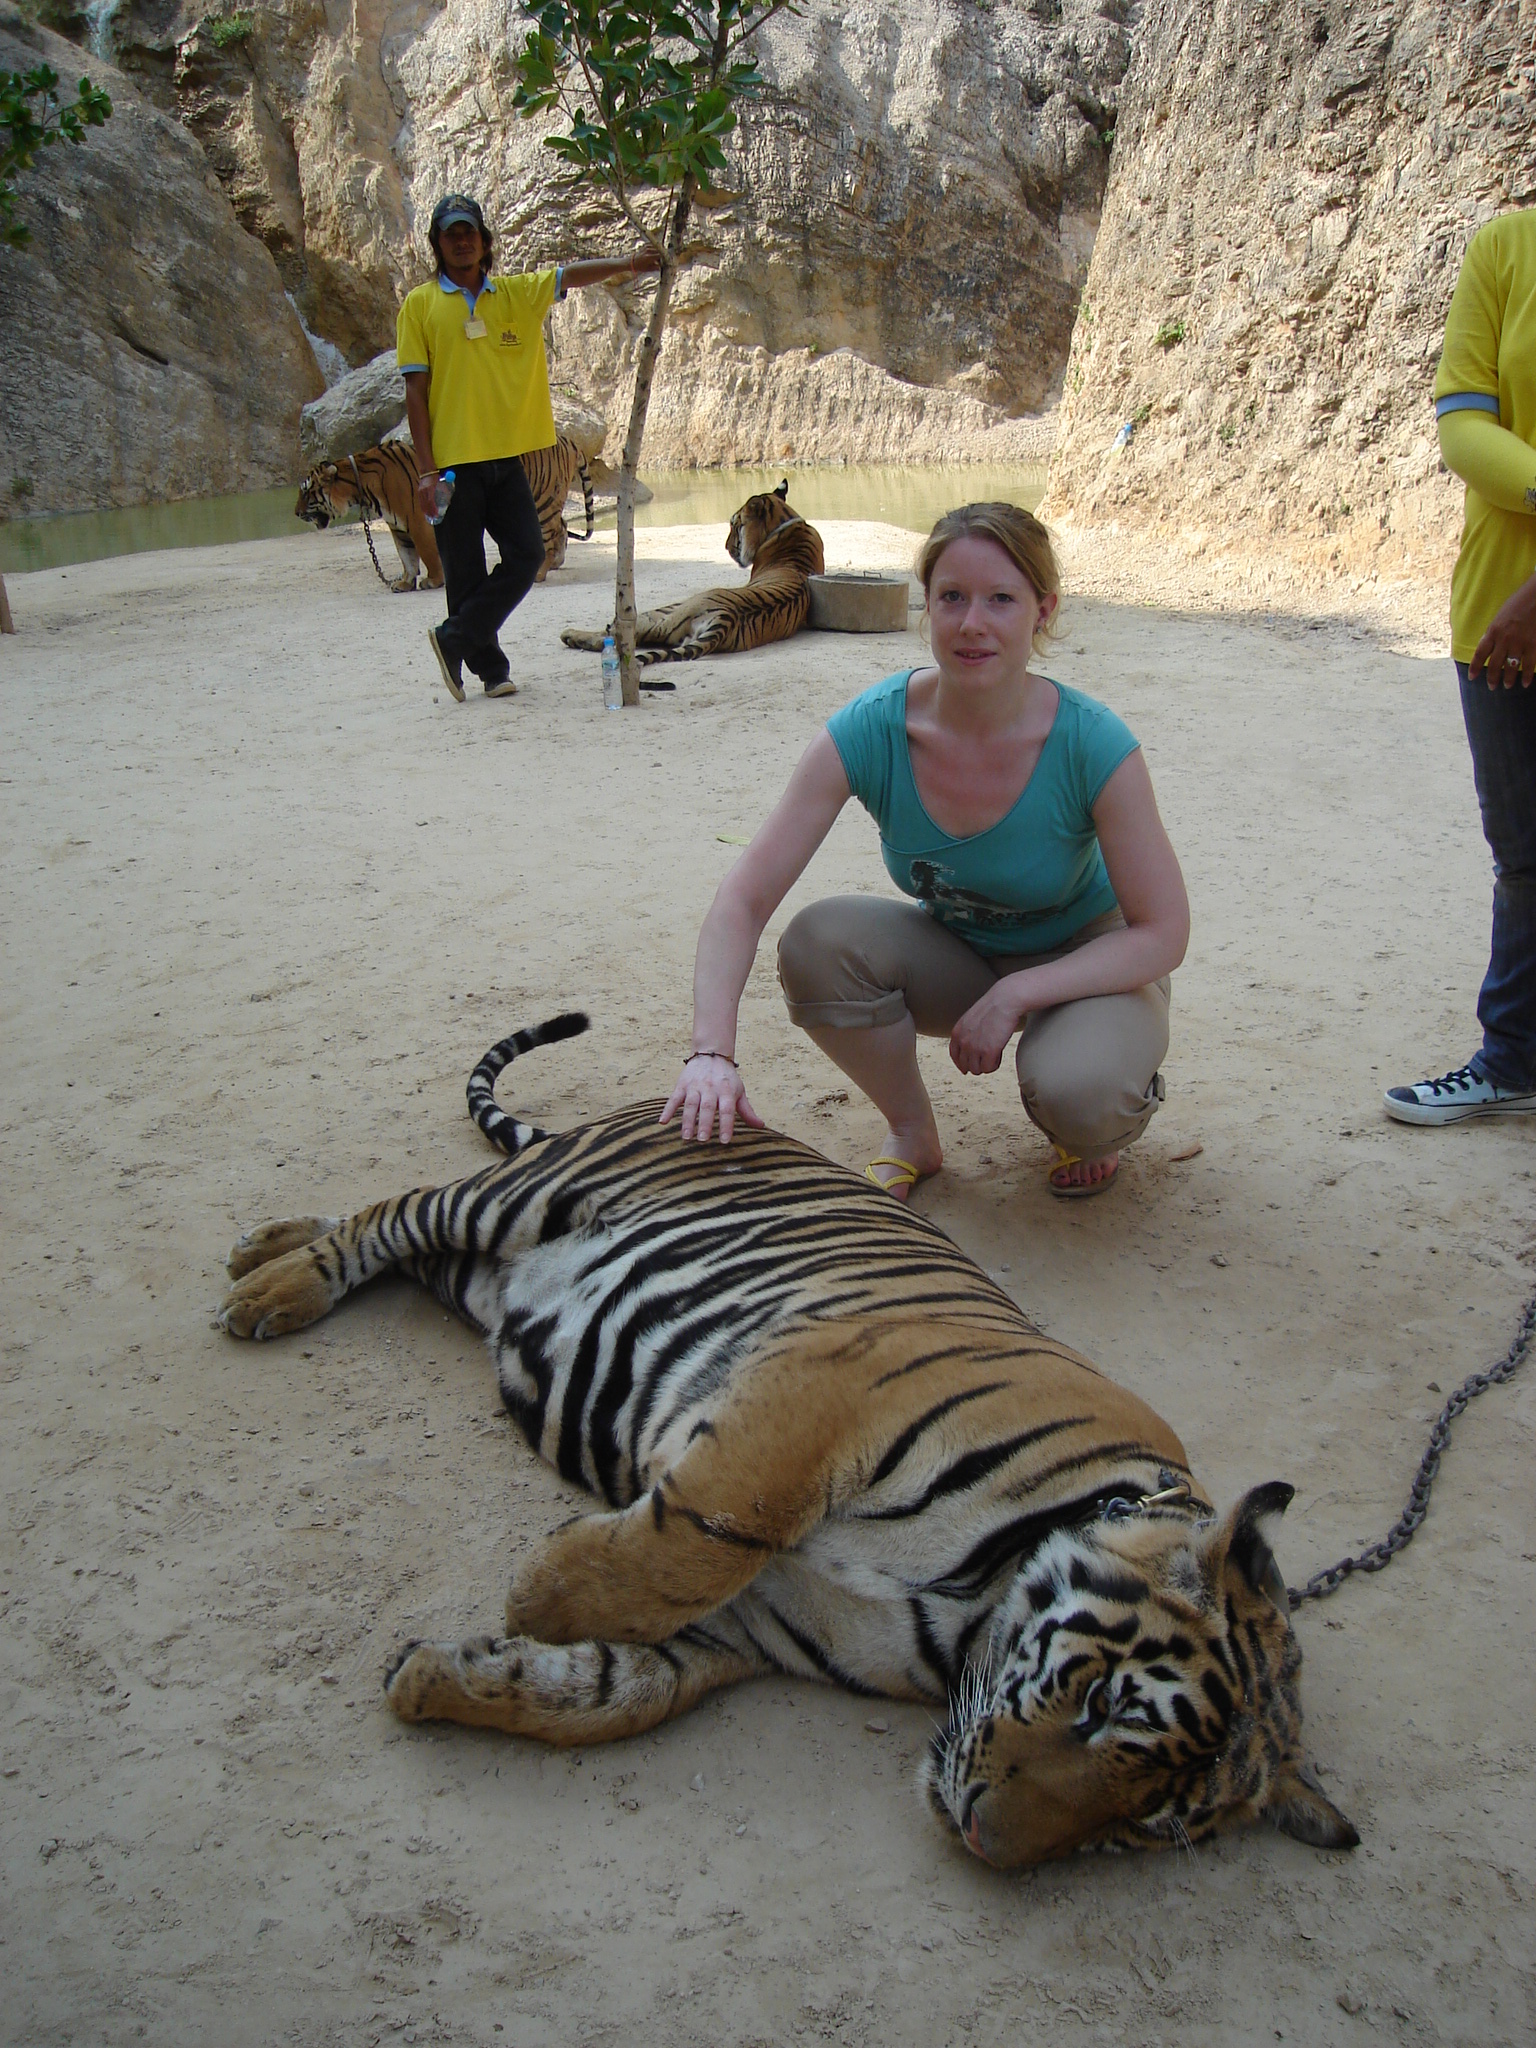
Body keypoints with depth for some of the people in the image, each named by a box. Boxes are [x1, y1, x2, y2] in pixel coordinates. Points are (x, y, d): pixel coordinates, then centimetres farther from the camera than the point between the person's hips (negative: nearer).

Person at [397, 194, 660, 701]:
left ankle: (454, 641, 8)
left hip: (506, 456, 3)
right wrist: (426, 469, -8)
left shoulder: (518, 294, 12)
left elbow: (570, 275, 0)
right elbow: (415, 390, -2)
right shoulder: (420, 305, 2)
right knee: (464, 573, 0)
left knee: (527, 554, -3)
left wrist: (625, 264, -17)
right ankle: (490, 668, 14)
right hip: (453, 462, -3)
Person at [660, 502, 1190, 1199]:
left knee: (1073, 1095, -35)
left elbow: (1163, 934, -19)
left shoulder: (1093, 745, -27)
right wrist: (711, 1052, -40)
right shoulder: (869, 731, -23)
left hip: (1085, 962, -2)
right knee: (818, 939, -27)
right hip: (954, 958, 3)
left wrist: (1014, 993, -30)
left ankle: (1099, 1119, 6)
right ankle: (912, 1136, -1)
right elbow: (742, 900, -26)